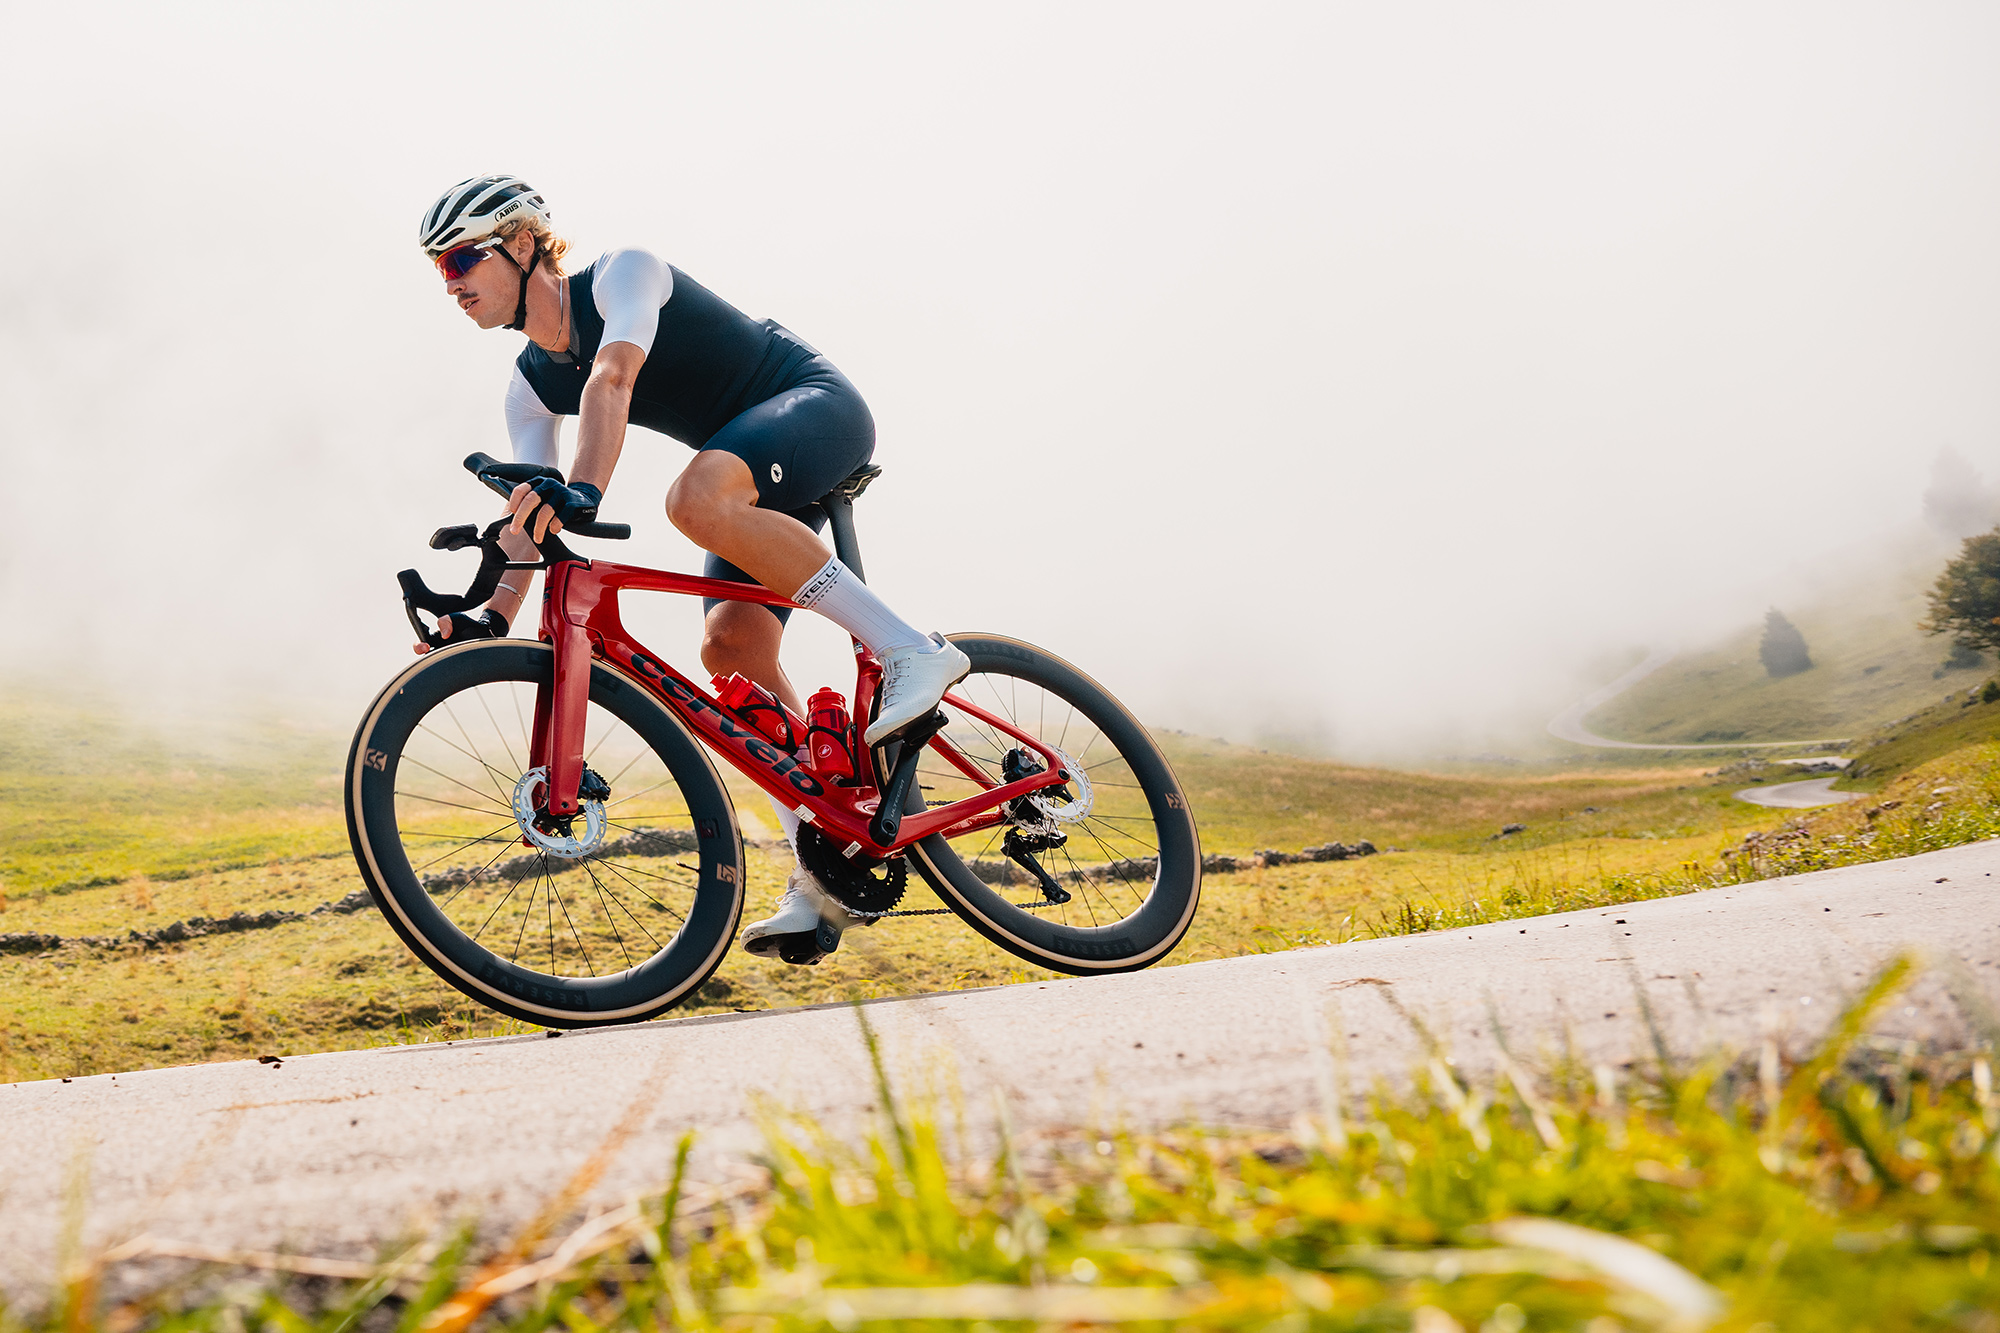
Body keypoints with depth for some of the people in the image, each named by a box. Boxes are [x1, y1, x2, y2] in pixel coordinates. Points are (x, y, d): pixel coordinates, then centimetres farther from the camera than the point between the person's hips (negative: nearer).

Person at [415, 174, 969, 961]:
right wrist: (495, 616, -17)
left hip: (816, 404, -8)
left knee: (697, 498, -37)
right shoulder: (532, 385, 5)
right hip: (764, 474, 8)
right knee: (732, 648, -8)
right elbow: (531, 512, 0)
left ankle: (908, 649, -31)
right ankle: (821, 877, -3)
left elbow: (612, 379, -35)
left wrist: (583, 492, -51)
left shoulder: (623, 274, -16)